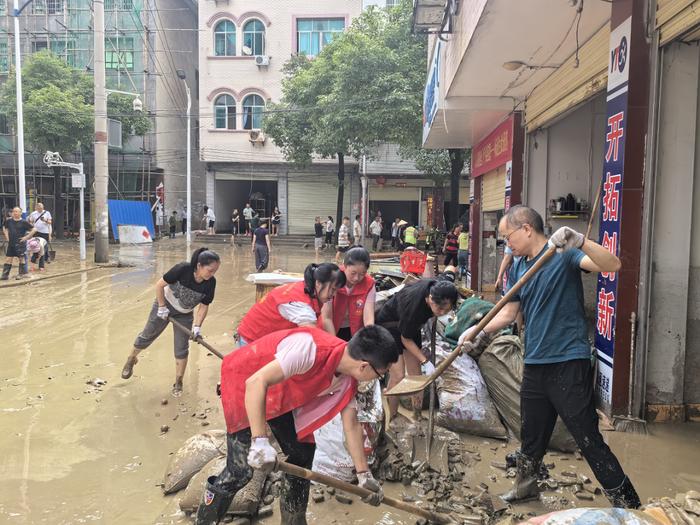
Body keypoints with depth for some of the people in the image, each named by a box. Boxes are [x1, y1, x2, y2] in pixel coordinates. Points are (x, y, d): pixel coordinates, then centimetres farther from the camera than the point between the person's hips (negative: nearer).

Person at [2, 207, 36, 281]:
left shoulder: (23, 222, -9)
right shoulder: (9, 221, 3)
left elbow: (34, 229, -9)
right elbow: (4, 228, 23)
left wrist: (26, 237, -11)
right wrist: (6, 236, 12)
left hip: (20, 244, -4)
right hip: (11, 243, 4)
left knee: (21, 258, 6)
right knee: (8, 259, 5)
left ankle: (22, 273, 18)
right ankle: (5, 275, 9)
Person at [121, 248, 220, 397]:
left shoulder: (210, 283, -24)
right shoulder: (182, 269, -34)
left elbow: (204, 306, -13)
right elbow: (159, 285, -22)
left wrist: (197, 326, -21)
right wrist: (162, 307, -16)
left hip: (185, 314, 2)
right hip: (165, 305, -2)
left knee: (182, 349, 3)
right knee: (147, 335, 13)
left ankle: (178, 383, 18)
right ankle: (131, 359, 42)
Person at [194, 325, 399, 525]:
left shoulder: (348, 379, -12)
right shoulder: (310, 348, -39)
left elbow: (351, 424, -1)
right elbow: (256, 382, -40)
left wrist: (364, 474, 1)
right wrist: (260, 441, -41)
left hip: (282, 393, 7)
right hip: (244, 381, -7)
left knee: (302, 455, 8)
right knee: (240, 470, -8)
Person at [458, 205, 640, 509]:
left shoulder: (563, 253, -10)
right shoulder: (517, 268, 10)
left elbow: (612, 265, -25)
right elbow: (509, 313, 16)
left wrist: (579, 241, -39)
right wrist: (480, 332, 4)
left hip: (568, 363, -7)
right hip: (535, 364, 7)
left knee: (589, 440, -4)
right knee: (531, 436, 22)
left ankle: (628, 505, 12)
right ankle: (526, 485, 43)